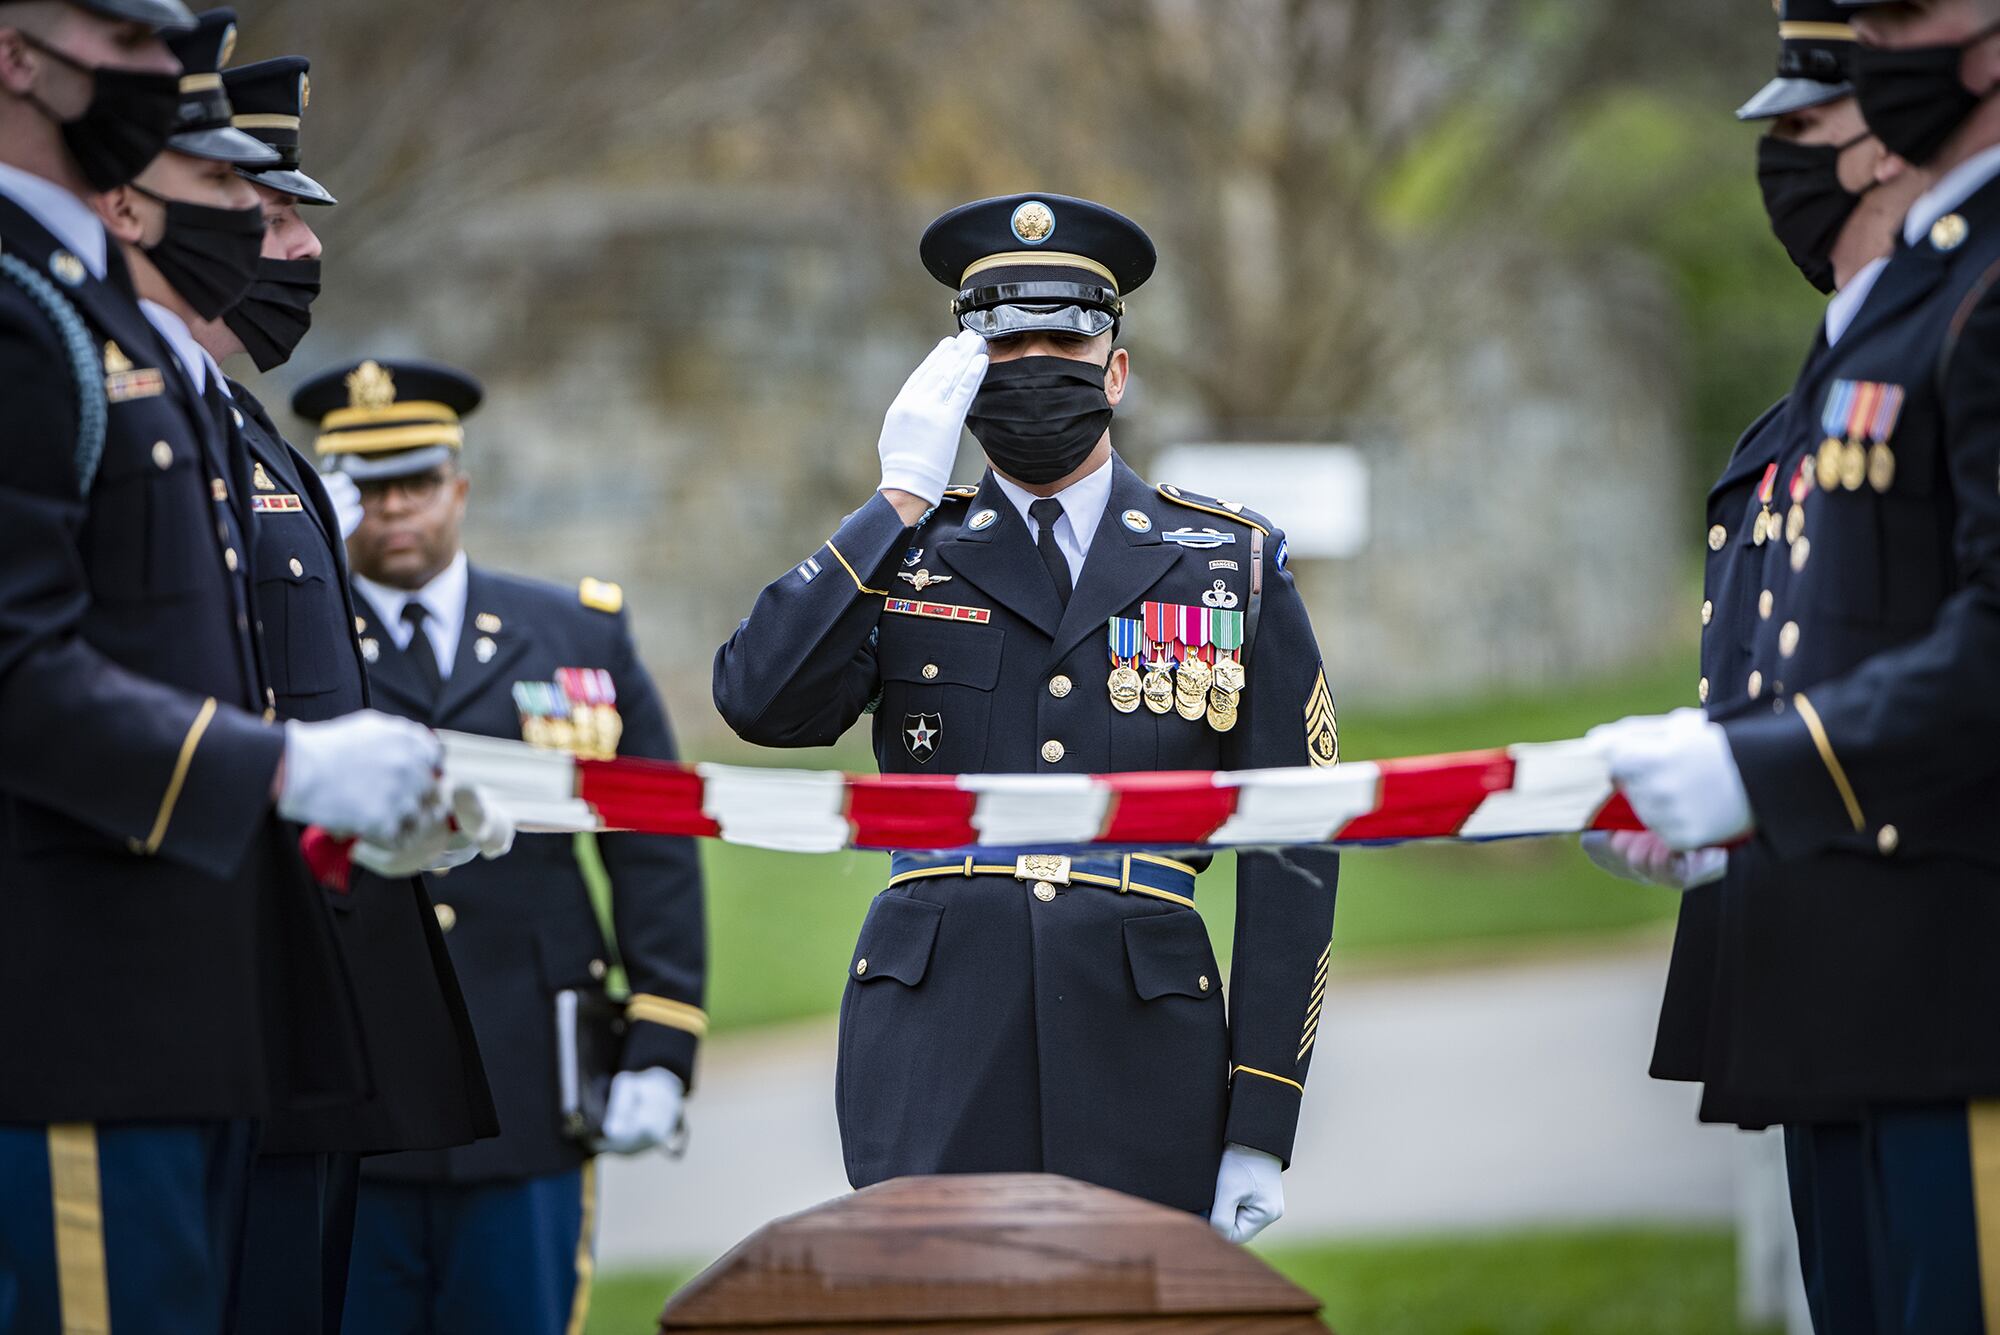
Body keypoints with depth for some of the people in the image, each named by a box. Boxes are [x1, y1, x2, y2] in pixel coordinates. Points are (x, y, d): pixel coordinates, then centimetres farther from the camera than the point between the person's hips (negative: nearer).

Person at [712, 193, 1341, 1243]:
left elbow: (1290, 855, 6)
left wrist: (1262, 1123, 0)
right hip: (937, 1063, 0)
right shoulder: (904, 557, 12)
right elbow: (762, 704, -8)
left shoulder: (1232, 564, 10)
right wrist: (903, 499, -9)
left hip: (1141, 1044, 0)